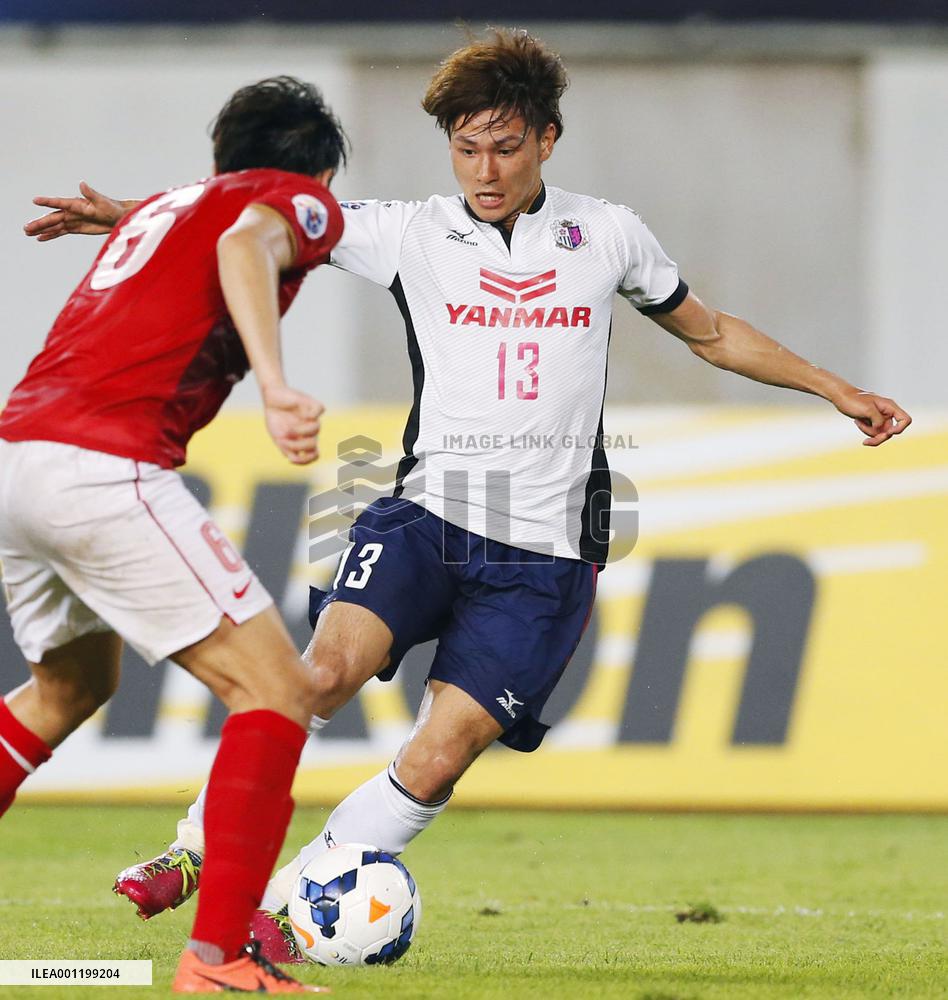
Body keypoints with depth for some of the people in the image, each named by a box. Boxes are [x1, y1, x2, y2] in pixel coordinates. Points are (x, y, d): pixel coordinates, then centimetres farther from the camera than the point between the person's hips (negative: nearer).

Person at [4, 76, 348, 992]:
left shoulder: (160, 205, 30)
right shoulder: (298, 200, 7)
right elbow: (245, 244, -15)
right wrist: (276, 387, -30)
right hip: (105, 469, -8)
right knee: (277, 695, -5)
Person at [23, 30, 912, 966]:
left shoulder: (608, 235, 8)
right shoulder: (410, 233, 3)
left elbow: (710, 333, 22)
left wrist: (838, 389, 19)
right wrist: (124, 215, -14)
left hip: (543, 554, 1)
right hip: (427, 513, 0)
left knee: (439, 756, -13)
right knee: (333, 662, -26)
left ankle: (287, 907, 1)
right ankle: (196, 850, -12)